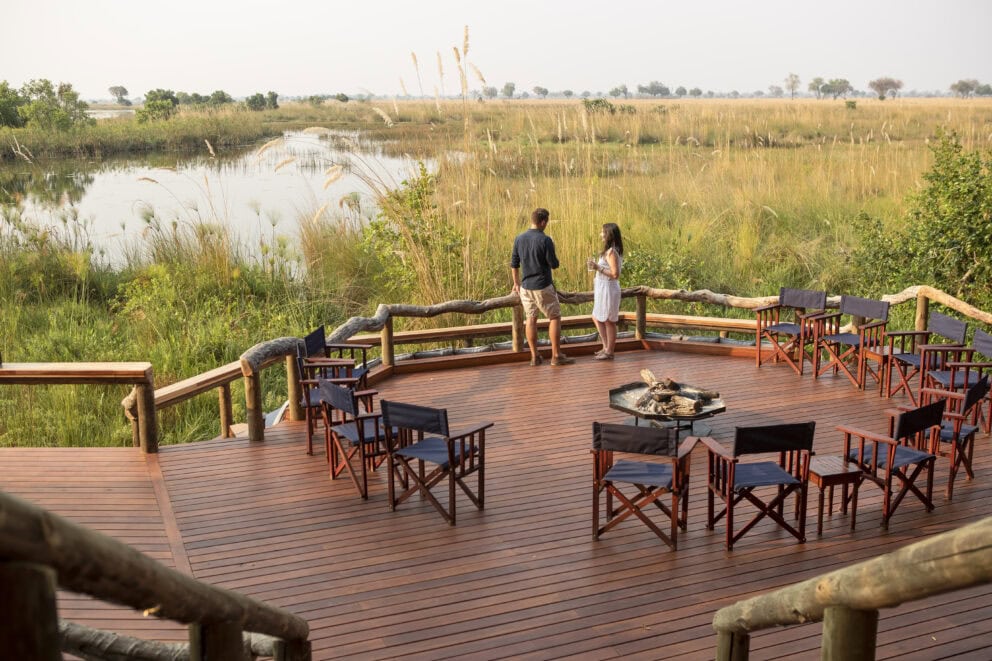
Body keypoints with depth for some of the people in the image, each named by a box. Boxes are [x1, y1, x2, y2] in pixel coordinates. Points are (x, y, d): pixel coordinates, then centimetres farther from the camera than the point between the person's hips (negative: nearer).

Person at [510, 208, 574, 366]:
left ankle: (535, 356, 13)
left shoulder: (519, 239, 1)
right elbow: (554, 264, -12)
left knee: (531, 319, 11)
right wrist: (552, 257, 10)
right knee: (555, 318, 5)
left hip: (526, 286, 5)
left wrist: (516, 283, 19)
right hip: (543, 287, -5)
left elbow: (514, 264, 8)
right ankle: (556, 355, 4)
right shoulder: (545, 240, -16)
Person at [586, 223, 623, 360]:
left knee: (609, 321, 0)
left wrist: (598, 268, -24)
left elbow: (615, 274, -24)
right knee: (597, 318, 18)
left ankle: (609, 352, 9)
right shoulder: (609, 251, 11)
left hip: (609, 290, -10)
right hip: (602, 289, 10)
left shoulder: (612, 252, -19)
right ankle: (606, 347, 26)